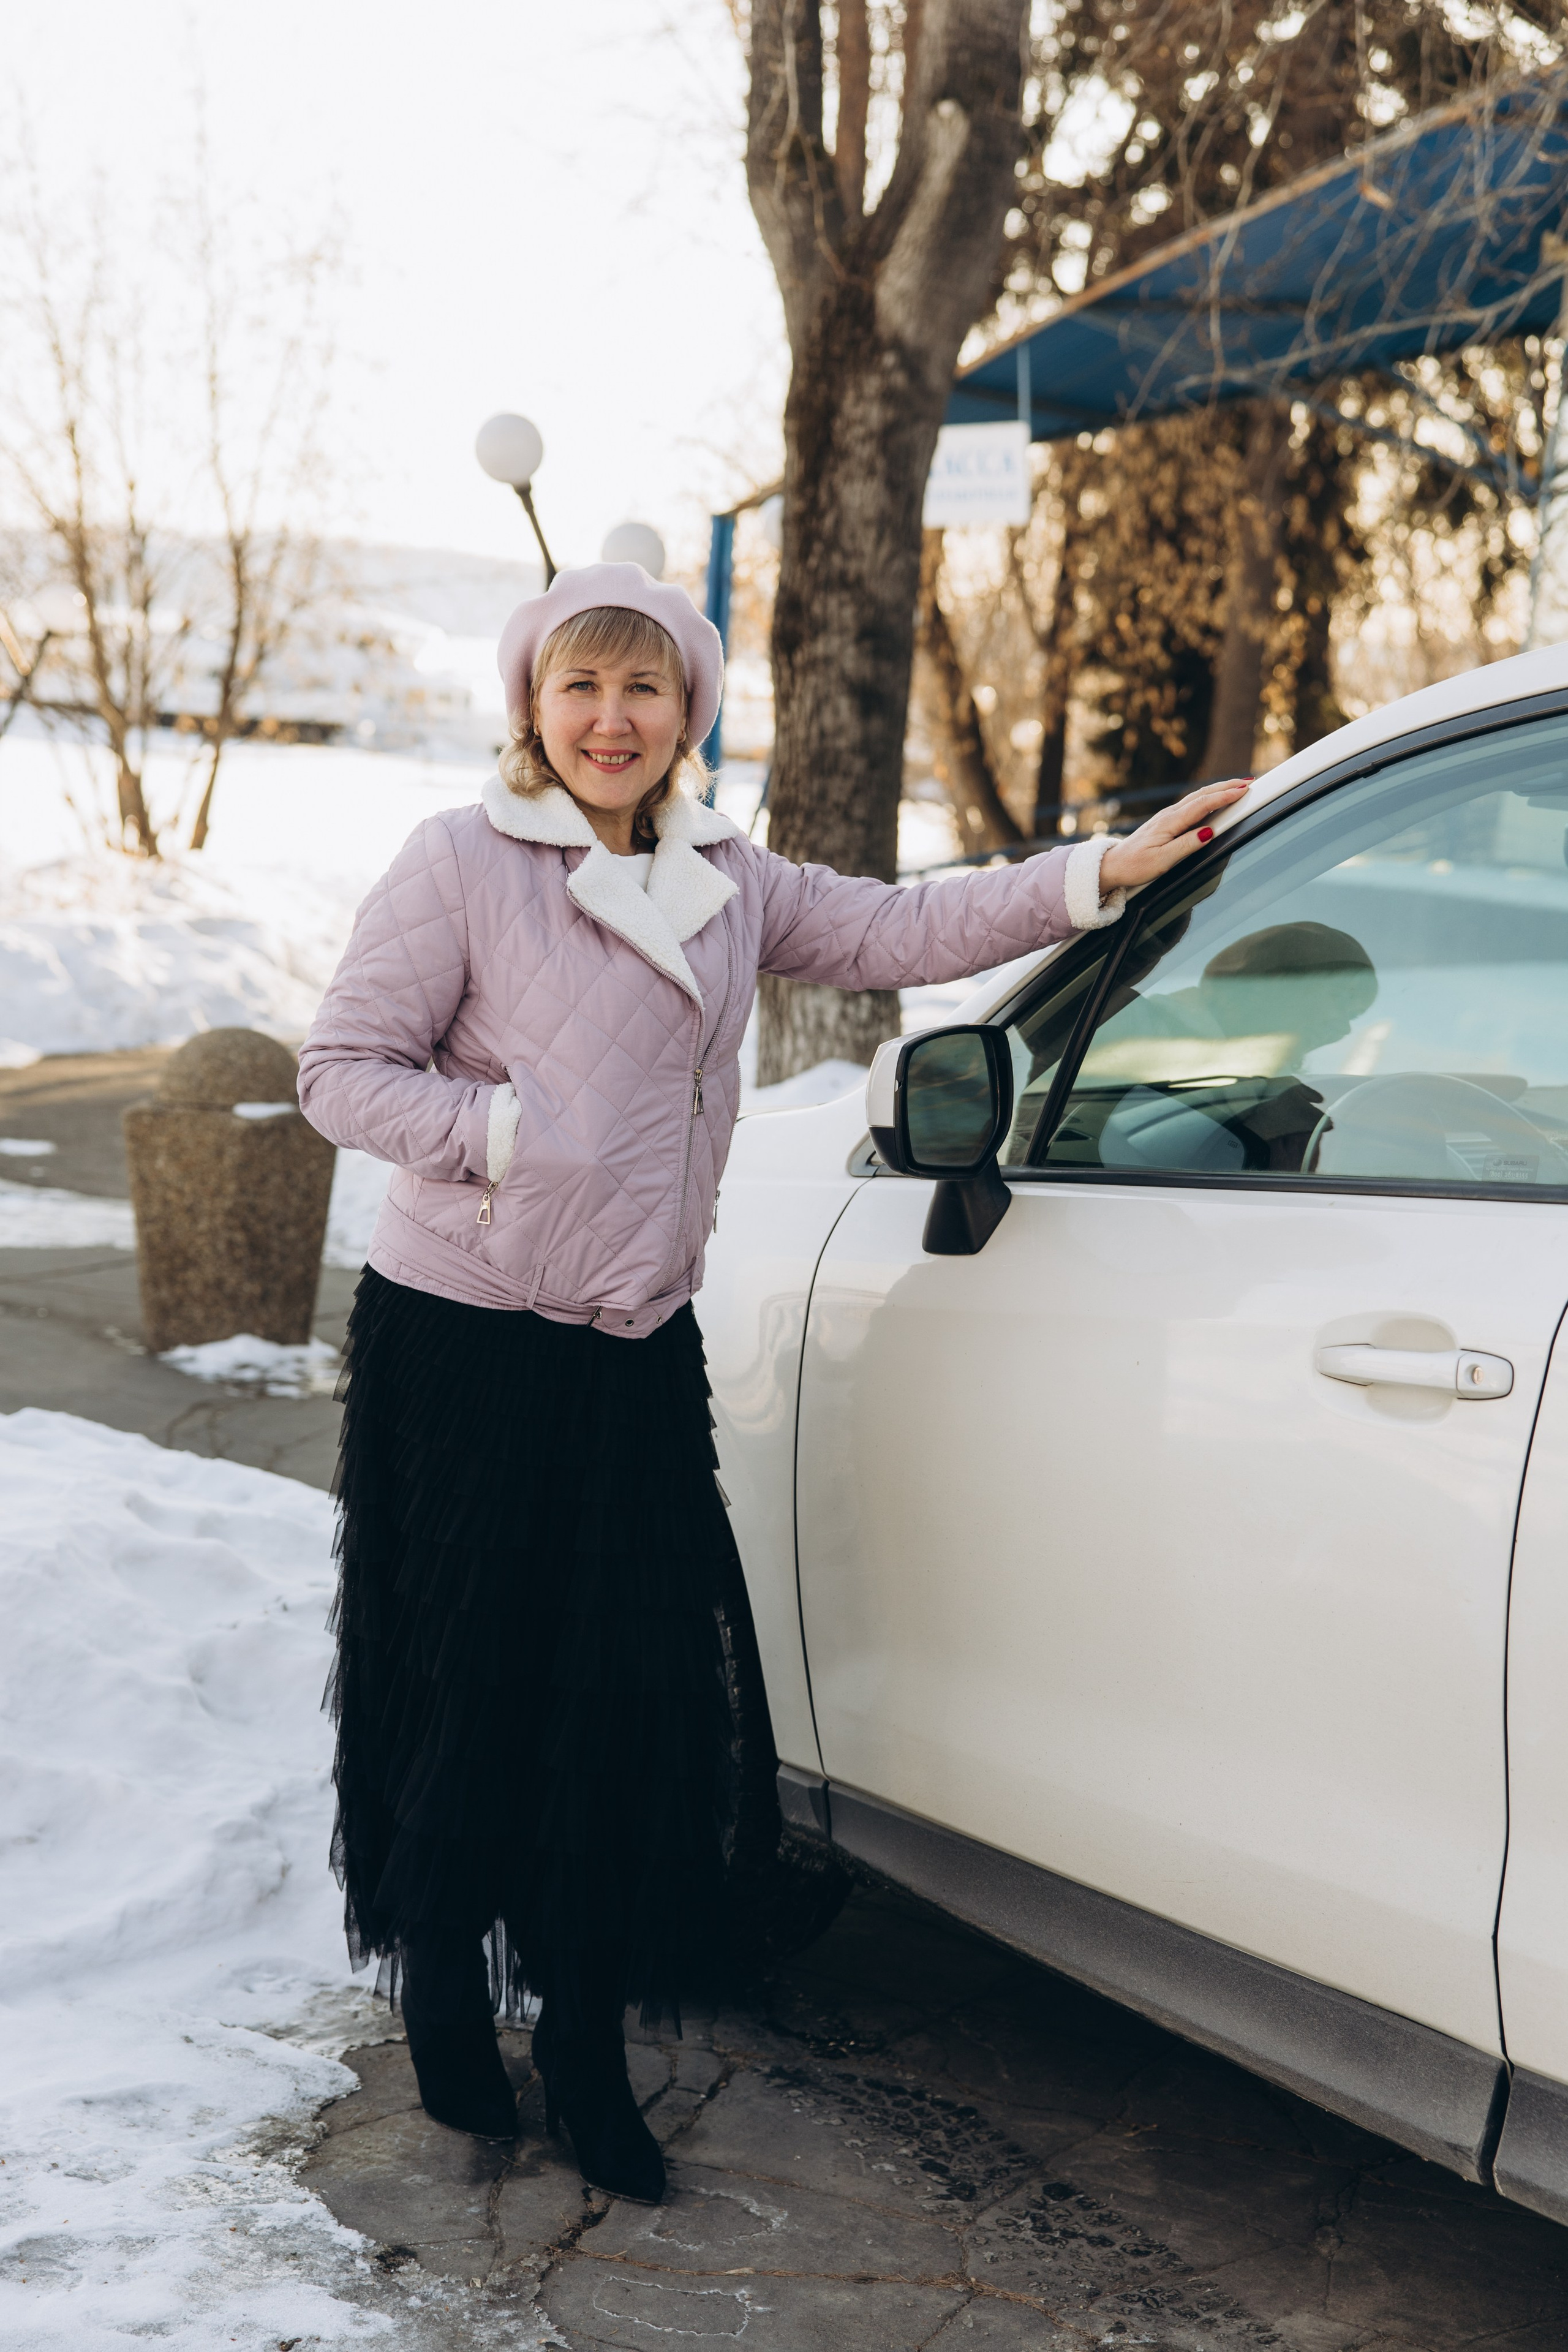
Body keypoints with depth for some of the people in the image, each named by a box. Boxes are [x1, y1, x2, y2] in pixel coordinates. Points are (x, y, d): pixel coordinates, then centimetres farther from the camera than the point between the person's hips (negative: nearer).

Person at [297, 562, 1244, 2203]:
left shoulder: (725, 883, 11)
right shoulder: (462, 865, -7)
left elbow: (897, 932, 7)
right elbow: (340, 1069, -7)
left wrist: (1102, 875, -1)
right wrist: (512, 1131, -19)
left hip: (640, 1350, 5)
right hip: (464, 1346, -5)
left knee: (638, 1705, 3)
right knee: (470, 1687, 3)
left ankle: (586, 2039, 18)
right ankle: (441, 1977, 28)